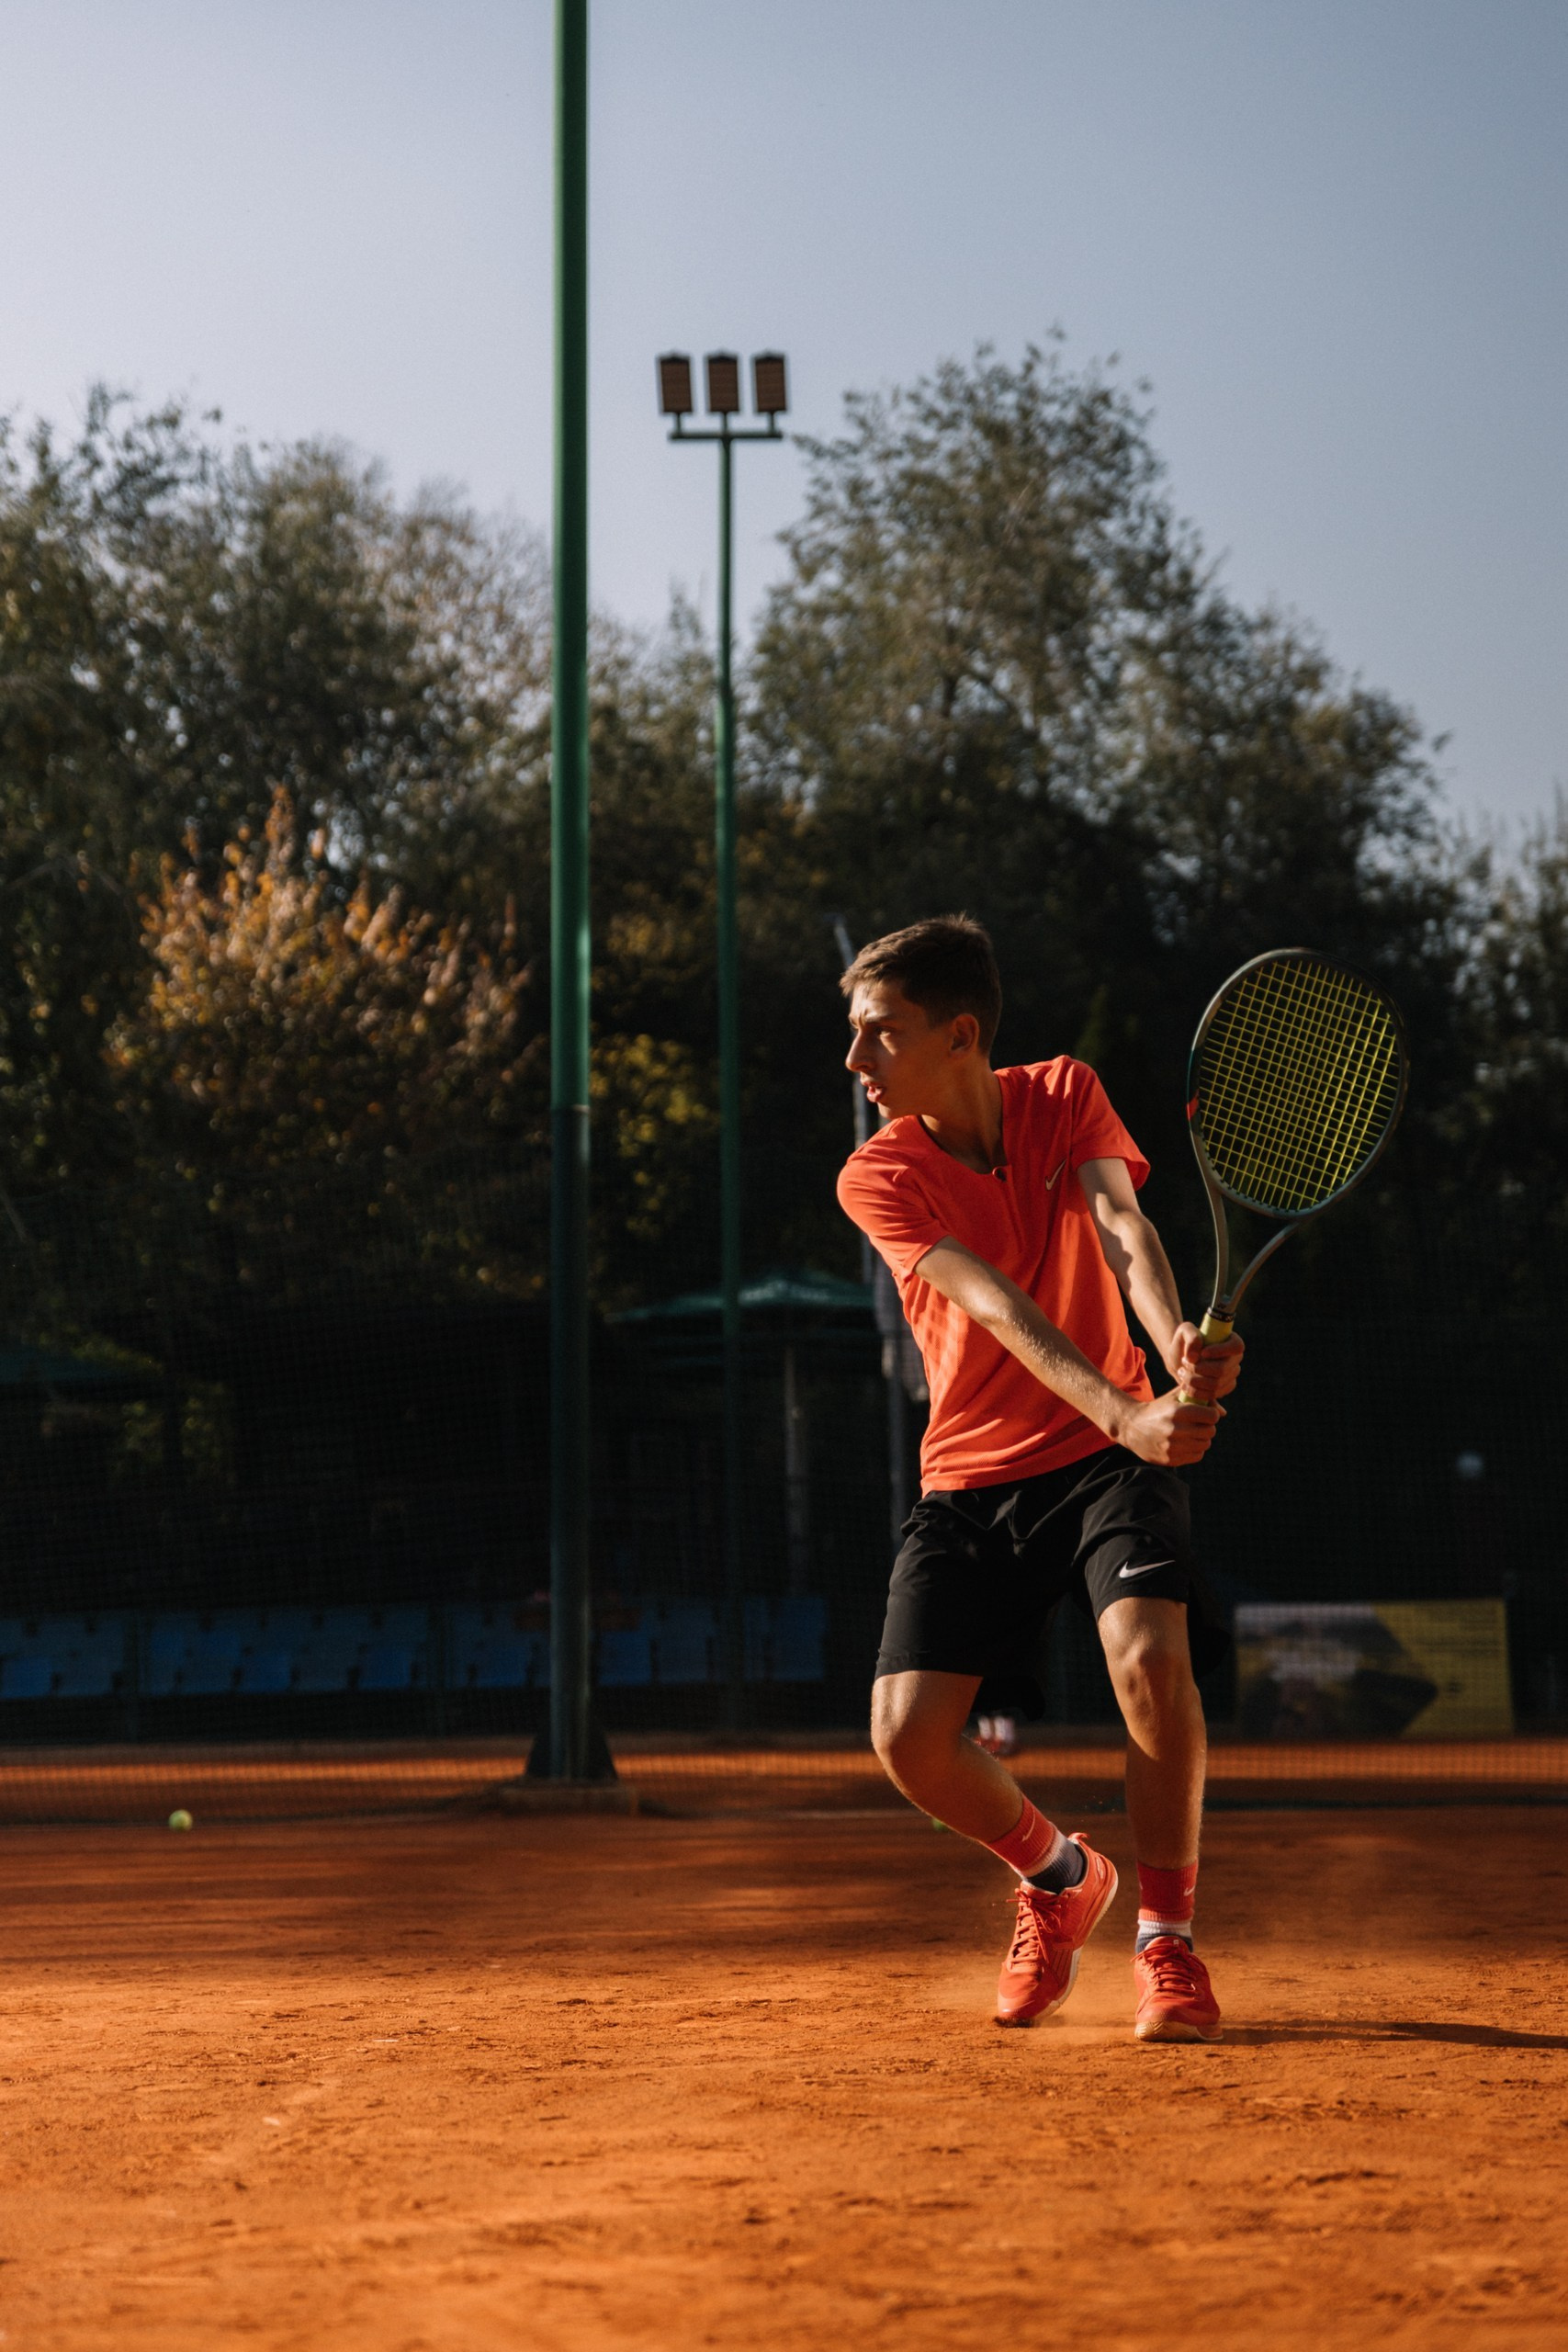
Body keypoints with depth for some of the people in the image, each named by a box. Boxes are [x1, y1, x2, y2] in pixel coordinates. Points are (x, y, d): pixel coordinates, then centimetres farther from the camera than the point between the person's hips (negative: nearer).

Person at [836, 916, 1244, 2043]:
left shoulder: (1065, 1096, -1)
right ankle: (1060, 1877, 20)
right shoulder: (879, 1176, -9)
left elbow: (1121, 1225, -20)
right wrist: (1121, 1412, -41)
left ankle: (1167, 1940, -6)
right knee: (909, 1735, -13)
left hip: (1111, 1456, 0)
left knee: (1152, 1656, -28)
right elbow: (1000, 1308, -24)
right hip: (972, 1477, 1)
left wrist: (1180, 1346, -42)